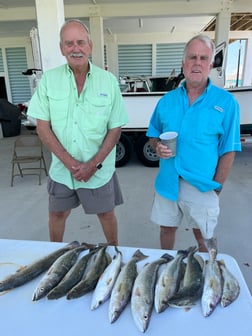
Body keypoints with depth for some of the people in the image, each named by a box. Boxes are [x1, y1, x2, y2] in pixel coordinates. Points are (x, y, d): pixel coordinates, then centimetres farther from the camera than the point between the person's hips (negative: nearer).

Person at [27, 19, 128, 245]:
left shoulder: (109, 80, -7)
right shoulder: (49, 79, -5)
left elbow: (115, 129, -5)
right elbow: (43, 127, -5)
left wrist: (93, 164, -14)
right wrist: (70, 162, -14)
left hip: (99, 169, -1)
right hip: (61, 169, 2)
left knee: (106, 214, 15)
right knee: (57, 214, 18)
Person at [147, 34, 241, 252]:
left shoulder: (225, 102, -5)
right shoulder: (167, 100, 5)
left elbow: (228, 151, -5)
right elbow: (153, 135, 13)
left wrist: (217, 186, -8)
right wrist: (158, 147, -9)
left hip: (202, 187, -3)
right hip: (168, 183, 3)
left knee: (203, 237, 14)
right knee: (167, 228, 19)